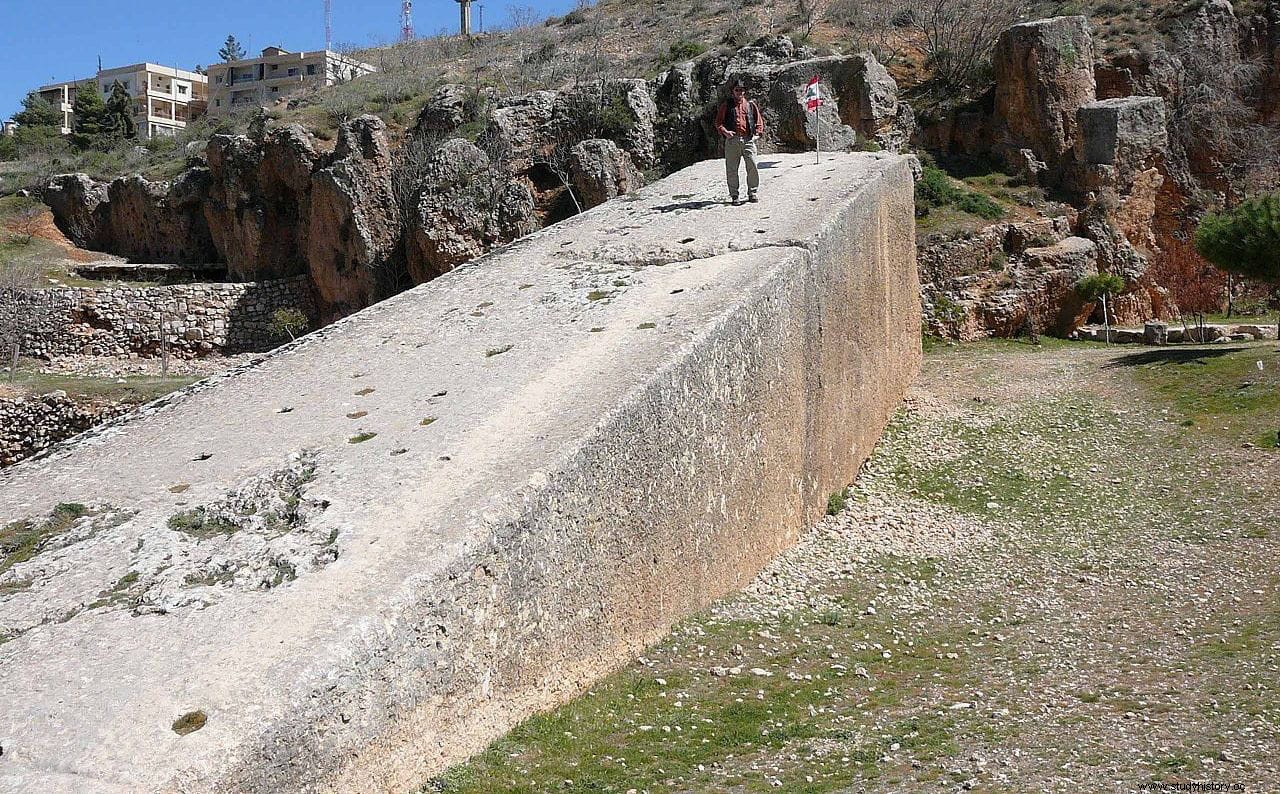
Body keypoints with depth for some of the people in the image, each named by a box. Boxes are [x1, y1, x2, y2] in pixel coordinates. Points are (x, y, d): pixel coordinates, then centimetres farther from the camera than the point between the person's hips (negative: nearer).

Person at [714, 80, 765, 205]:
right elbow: (718, 122, 7)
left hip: (748, 139, 1)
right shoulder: (726, 105, 10)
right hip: (732, 140, -1)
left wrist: (757, 132, 3)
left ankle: (753, 192, 7)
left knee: (752, 166, -7)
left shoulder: (751, 104, 15)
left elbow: (759, 120, 17)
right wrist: (725, 131, -10)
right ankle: (734, 195, 7)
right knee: (732, 169, -1)